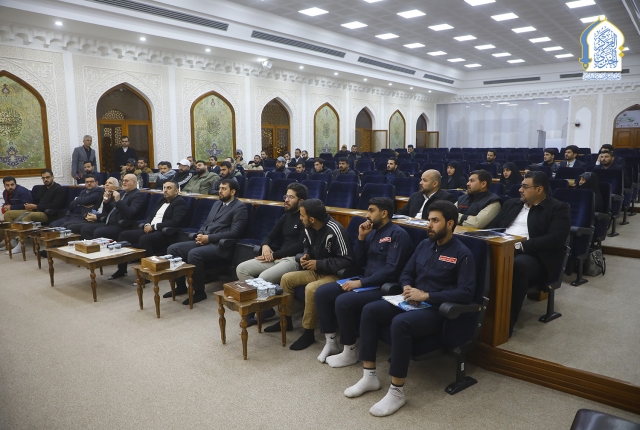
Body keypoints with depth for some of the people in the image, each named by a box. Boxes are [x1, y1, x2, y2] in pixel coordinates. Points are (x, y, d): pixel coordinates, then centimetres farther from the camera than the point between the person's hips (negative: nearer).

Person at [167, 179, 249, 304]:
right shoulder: (217, 203, 21)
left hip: (220, 245, -9)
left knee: (194, 254, -33)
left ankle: (199, 291, -16)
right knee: (173, 249, -4)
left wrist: (209, 238, -17)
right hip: (205, 241, 9)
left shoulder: (239, 207, -6)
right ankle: (181, 286, 7)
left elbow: (234, 232, -15)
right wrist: (200, 234, -1)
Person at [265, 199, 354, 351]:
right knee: (286, 278, 0)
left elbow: (347, 260, -26)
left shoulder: (335, 231, -26)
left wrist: (319, 264, -24)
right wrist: (305, 256, -4)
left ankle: (308, 333, -16)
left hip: (334, 275, -9)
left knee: (311, 289, -34)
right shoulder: (309, 229, -1)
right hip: (315, 271, 9)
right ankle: (286, 320, 14)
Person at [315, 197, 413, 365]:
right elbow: (360, 263, 14)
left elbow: (391, 270, -21)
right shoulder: (373, 232, 15)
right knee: (322, 292, -5)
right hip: (365, 281, 9)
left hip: (383, 287, -9)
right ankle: (331, 342, 6)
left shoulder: (398, 234, -11)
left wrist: (361, 282, -22)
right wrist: (361, 238, 1)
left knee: (343, 301, -30)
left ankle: (349, 353, -11)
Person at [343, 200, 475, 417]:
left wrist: (427, 296, -22)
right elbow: (406, 273, 19)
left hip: (438, 310, -7)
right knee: (370, 310, -13)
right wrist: (407, 287, -6)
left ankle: (397, 392, -21)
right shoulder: (424, 245, 12)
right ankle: (370, 376, -6)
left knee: (400, 323, -35)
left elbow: (466, 293, -18)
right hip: (413, 302, 7)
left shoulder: (462, 254, -9)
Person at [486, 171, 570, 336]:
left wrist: (521, 245, -20)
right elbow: (493, 226, 19)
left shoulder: (558, 208, 4)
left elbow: (555, 239, -10)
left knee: (518, 265, -39)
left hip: (534, 256, -5)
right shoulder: (511, 203, 22)